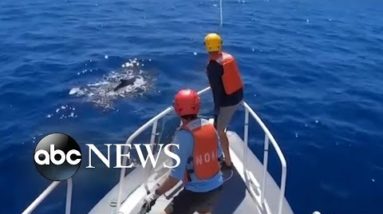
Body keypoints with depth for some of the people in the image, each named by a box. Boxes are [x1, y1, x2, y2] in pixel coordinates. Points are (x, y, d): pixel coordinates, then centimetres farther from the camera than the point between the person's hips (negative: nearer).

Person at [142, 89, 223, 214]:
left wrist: (155, 195, -17)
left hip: (196, 193, -7)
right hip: (216, 187, 7)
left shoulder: (183, 135, -24)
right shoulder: (209, 126, -6)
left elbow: (177, 175, -25)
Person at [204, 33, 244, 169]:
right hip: (238, 96, 9)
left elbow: (216, 90, -20)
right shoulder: (229, 57, 0)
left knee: (219, 131, 8)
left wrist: (217, 108, -11)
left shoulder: (212, 66, -22)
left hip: (227, 101, -8)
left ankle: (228, 162, 18)